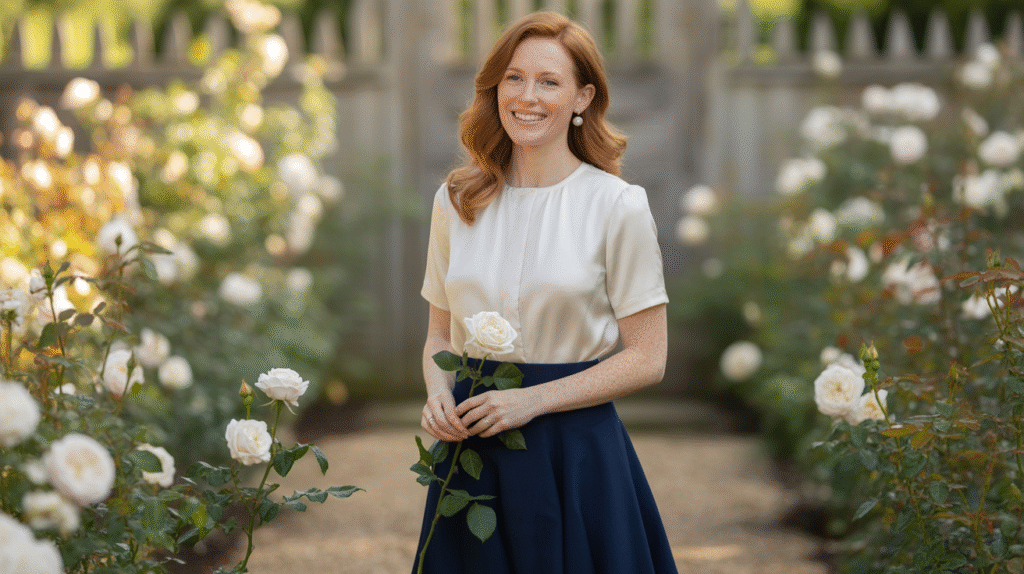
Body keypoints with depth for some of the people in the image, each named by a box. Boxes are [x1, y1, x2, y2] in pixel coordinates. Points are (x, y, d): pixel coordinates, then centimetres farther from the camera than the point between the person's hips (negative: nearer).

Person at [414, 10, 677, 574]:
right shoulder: (456, 200, 5)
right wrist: (438, 392, -7)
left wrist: (532, 400, -14)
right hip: (472, 446, 3)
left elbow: (647, 358, -7)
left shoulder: (617, 205, -7)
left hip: (576, 452, -3)